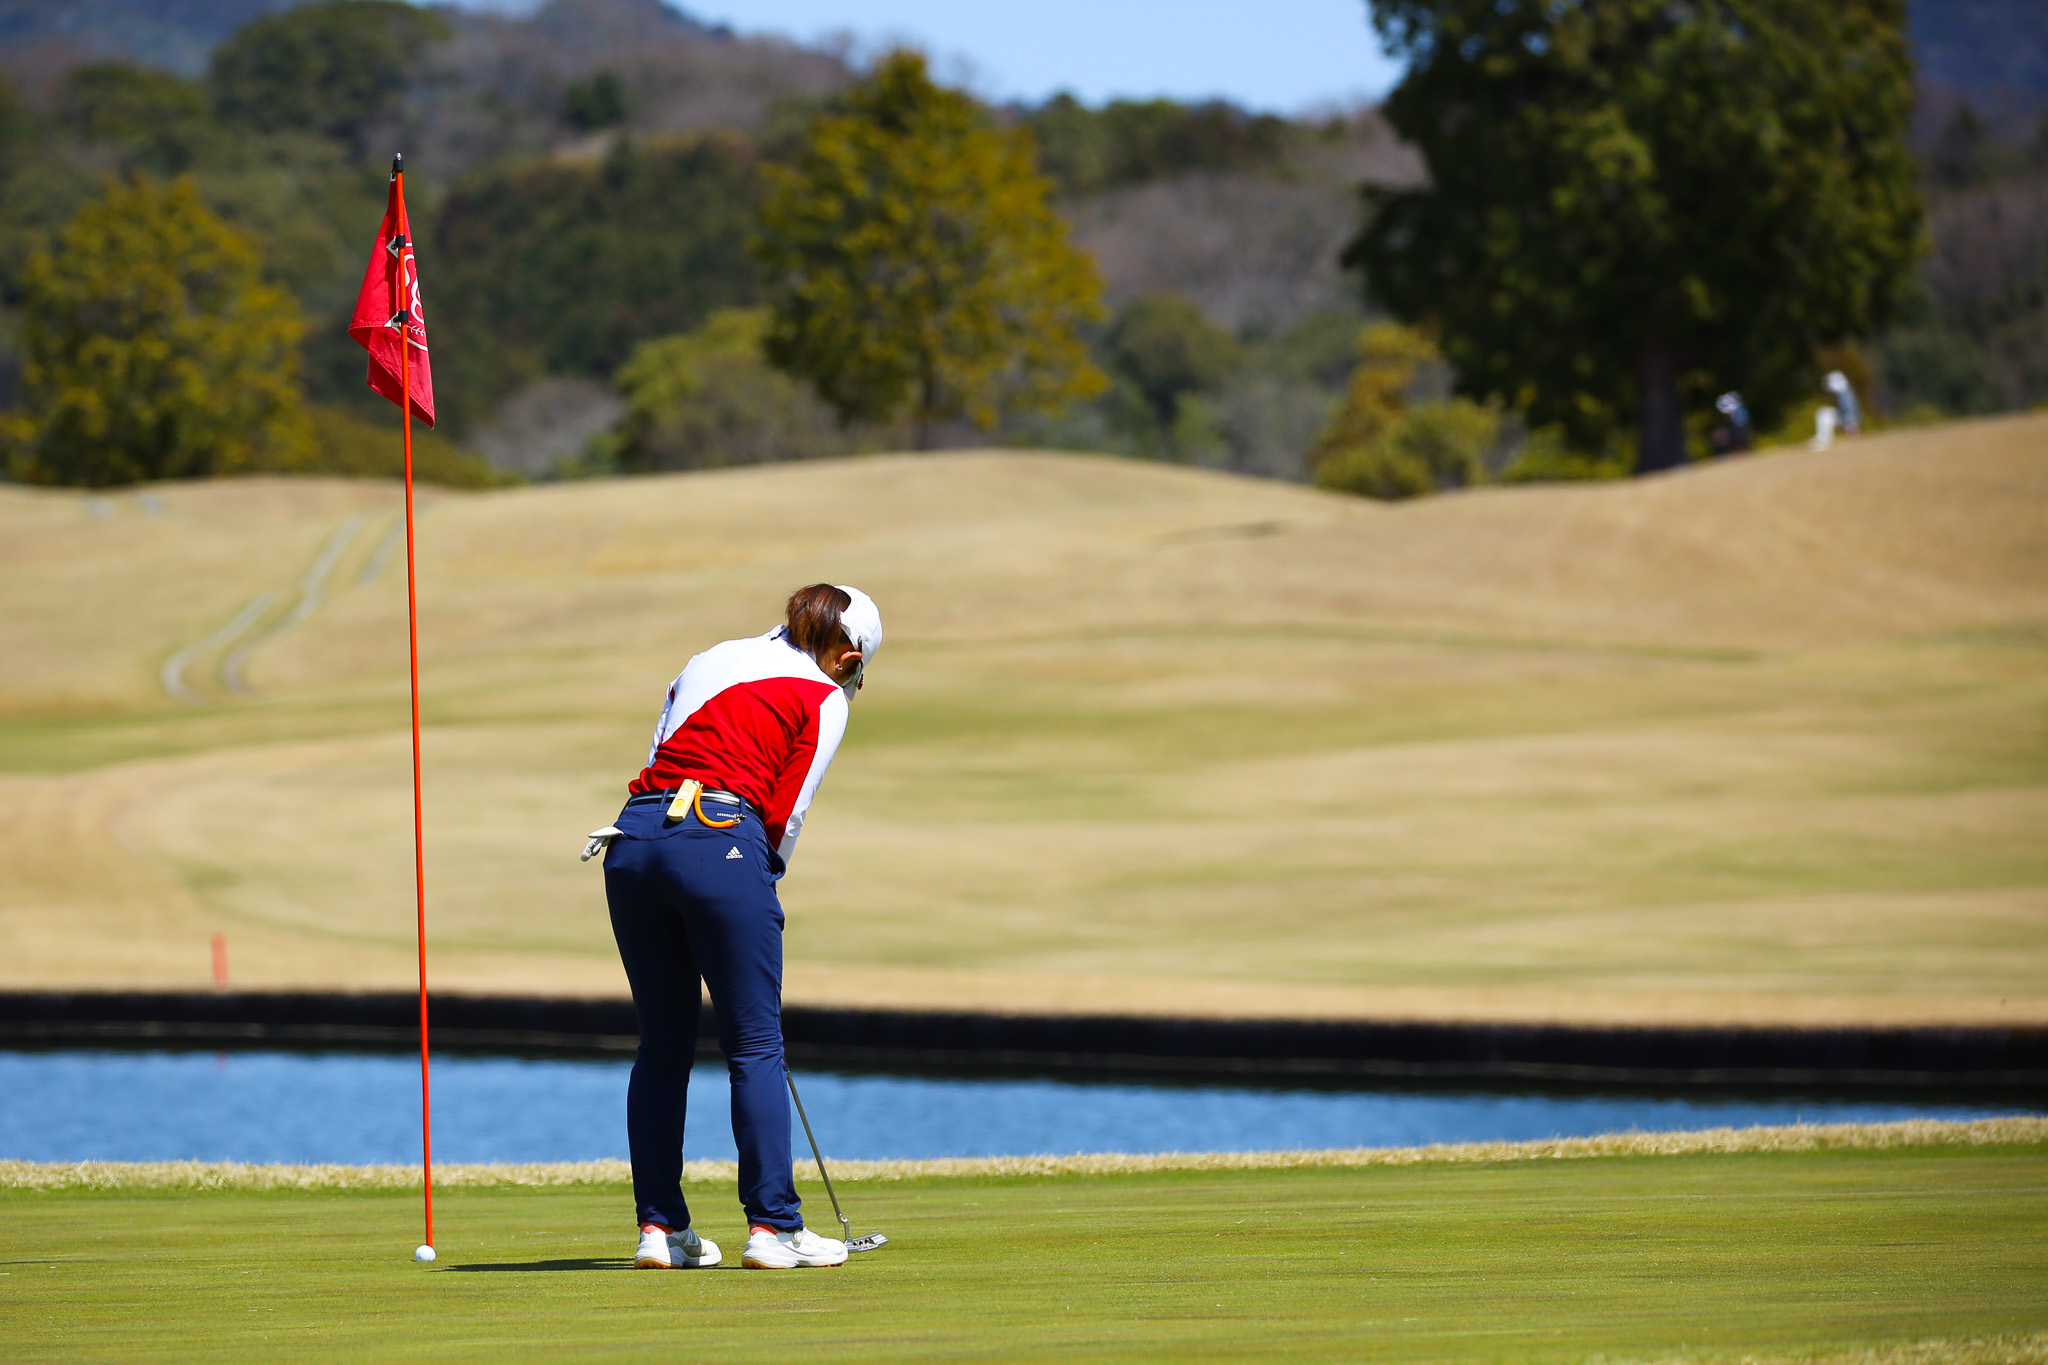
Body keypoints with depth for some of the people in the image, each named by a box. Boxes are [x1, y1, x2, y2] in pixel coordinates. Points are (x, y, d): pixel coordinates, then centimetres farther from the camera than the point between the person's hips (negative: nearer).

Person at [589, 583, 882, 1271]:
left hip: (634, 837, 5)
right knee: (755, 1045, 1)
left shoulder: (705, 664, 25)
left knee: (661, 1045, 12)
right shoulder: (824, 698, 8)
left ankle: (659, 1225, 11)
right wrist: (762, 887, 16)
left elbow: (659, 761, 18)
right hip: (719, 839, -5)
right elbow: (785, 813, 2)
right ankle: (773, 1226, -2)